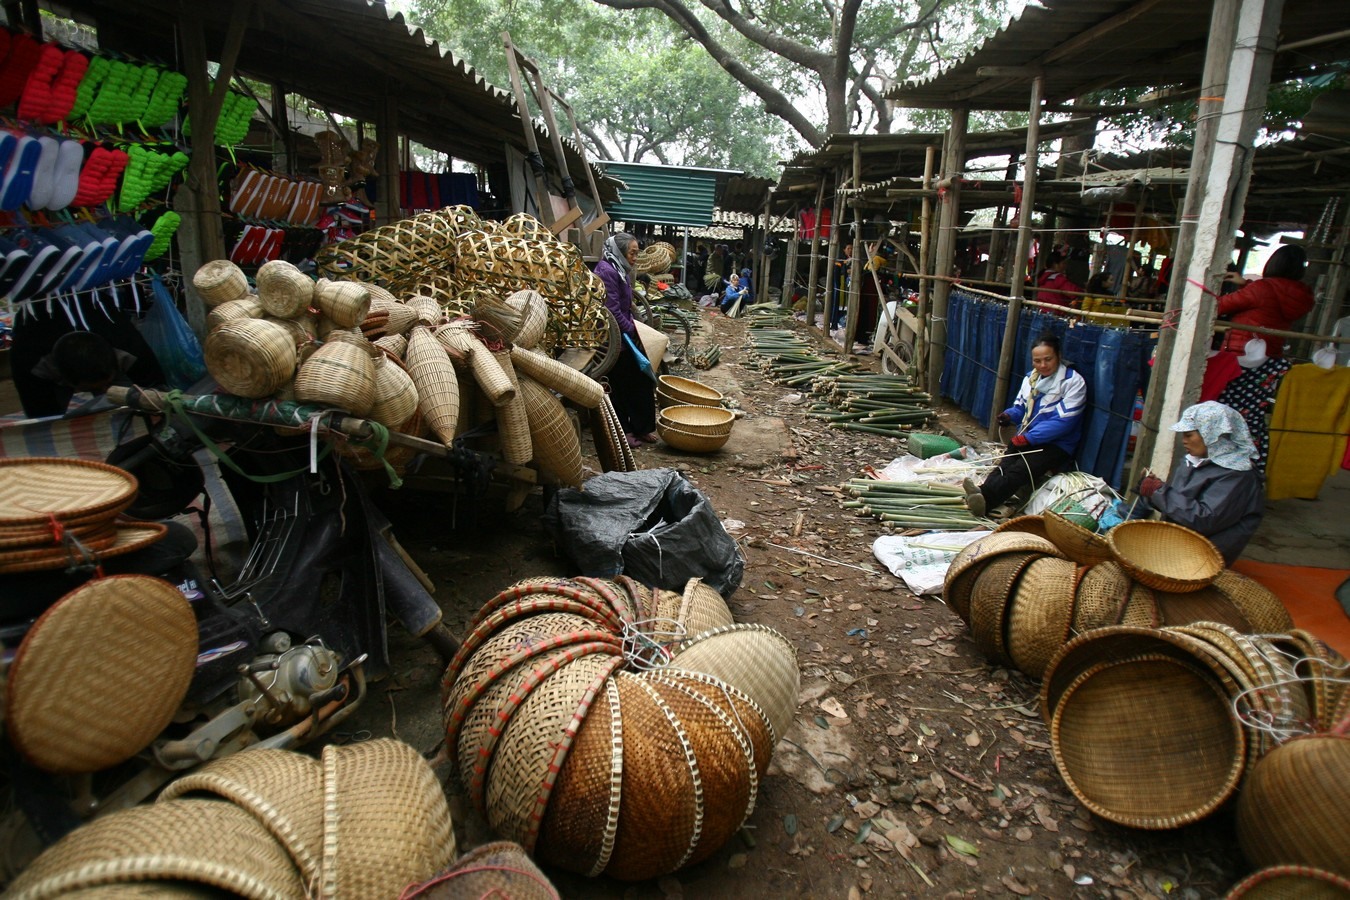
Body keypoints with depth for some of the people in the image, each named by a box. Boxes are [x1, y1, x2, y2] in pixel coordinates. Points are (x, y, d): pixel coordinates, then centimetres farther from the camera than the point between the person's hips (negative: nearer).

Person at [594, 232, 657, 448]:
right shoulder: (607, 271, -17)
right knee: (621, 386, 1)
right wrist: (631, 330, -14)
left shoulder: (620, 271, 14)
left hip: (627, 336, 10)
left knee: (642, 381, 12)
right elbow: (612, 310, -22)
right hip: (617, 340, -10)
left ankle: (642, 427, 23)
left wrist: (633, 329, 7)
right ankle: (624, 431, 13)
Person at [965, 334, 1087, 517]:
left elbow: (1063, 421, -17)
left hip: (1056, 444, -6)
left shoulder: (1073, 382, -10)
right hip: (1026, 438, 6)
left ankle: (984, 497, -58)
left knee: (1019, 470, -33)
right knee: (1004, 466, -26)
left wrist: (1029, 437, -23)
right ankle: (981, 498, -52)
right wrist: (1009, 415, -6)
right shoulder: (1031, 378, 12)